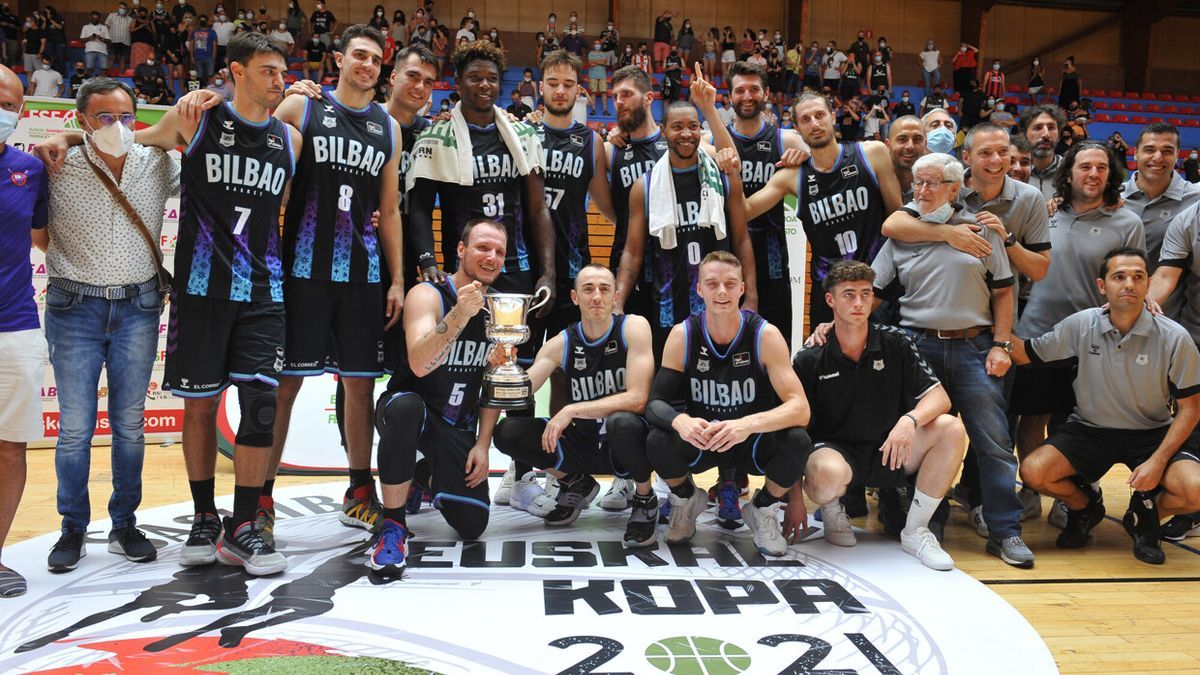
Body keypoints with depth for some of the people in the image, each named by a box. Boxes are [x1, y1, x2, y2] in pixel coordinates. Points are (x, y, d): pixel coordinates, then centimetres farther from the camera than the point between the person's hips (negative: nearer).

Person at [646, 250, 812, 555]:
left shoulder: (766, 335, -17)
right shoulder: (682, 335, -12)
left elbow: (800, 409, -24)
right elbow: (655, 402, -15)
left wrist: (749, 424, -44)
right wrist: (680, 421, -39)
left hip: (754, 443, -1)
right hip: (699, 442, 1)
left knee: (797, 441, -31)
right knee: (658, 441, -30)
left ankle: (762, 509, 1)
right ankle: (686, 499, 6)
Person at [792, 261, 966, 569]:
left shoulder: (895, 343, 0)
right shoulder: (809, 360, -6)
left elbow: (939, 397, -5)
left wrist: (910, 421, -29)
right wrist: (795, 497, -11)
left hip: (890, 452, 3)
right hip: (835, 449, -3)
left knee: (951, 428, -22)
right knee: (828, 474, -39)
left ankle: (914, 531, -9)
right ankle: (831, 510, 2)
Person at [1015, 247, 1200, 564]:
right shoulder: (1081, 325, -9)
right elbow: (1028, 353, -1)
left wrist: (1158, 460, -16)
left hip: (1153, 433, -1)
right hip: (1090, 430, 1)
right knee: (1033, 472, -22)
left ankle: (1144, 515, 11)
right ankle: (1085, 507, 15)